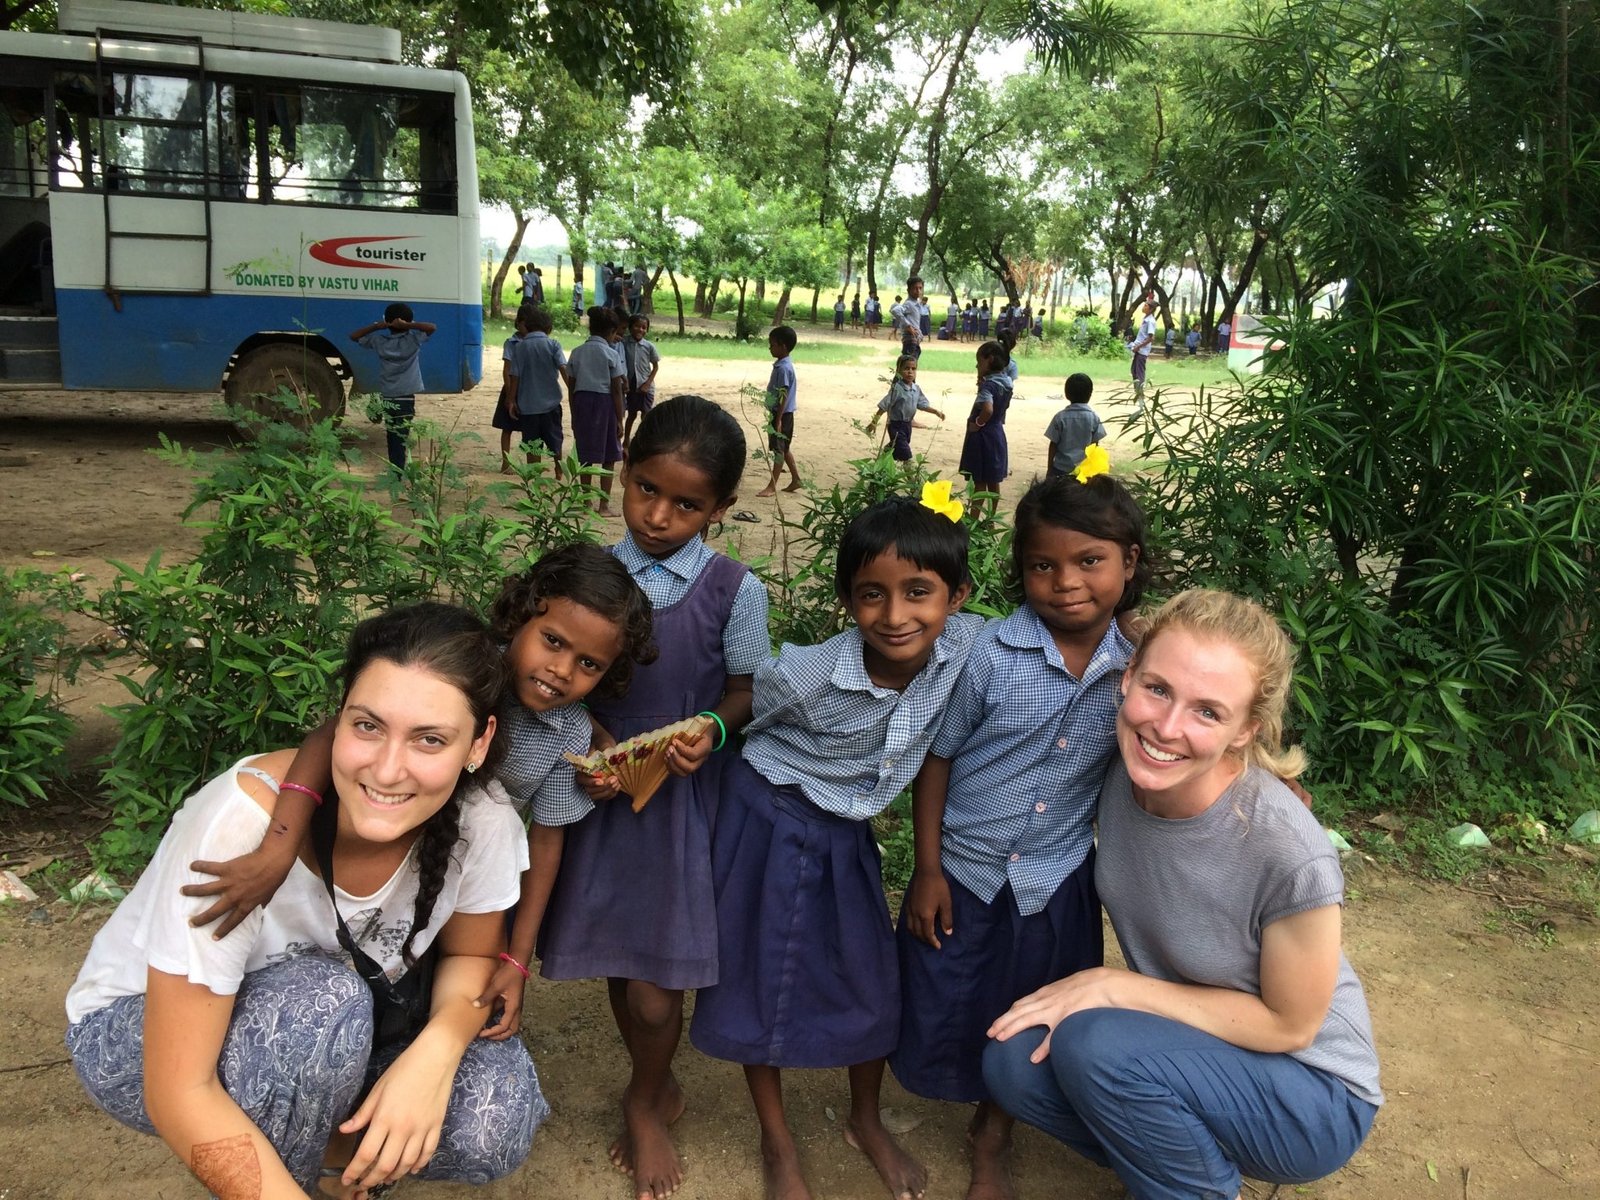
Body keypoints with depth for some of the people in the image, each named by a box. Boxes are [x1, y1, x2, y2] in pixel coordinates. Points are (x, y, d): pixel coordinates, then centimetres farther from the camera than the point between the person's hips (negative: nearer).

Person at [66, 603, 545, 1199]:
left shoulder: (481, 817, -24)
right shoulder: (242, 825, -35)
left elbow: (472, 954, -5)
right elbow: (180, 1093, -29)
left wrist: (436, 1050, -26)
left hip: (323, 1036, 4)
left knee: (496, 1121, -21)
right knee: (324, 1001, -34)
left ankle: (324, 1145, 7)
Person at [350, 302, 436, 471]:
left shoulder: (379, 341, 2)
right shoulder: (413, 340, -7)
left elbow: (353, 336, 11)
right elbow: (433, 327, -10)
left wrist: (376, 326, 2)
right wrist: (408, 325, -14)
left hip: (386, 397, 4)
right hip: (405, 398, -3)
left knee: (392, 438, 15)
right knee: (401, 439, -6)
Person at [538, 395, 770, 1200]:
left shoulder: (734, 591, -10)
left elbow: (747, 689, -1)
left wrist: (712, 729, -20)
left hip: (685, 797, -3)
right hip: (603, 792, 3)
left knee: (655, 986, 2)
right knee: (619, 960, 17)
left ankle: (644, 1102, 34)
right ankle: (658, 1089, 44)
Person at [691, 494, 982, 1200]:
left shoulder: (966, 645, -20)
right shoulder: (807, 674, -30)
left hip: (849, 836, 4)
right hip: (769, 824, -4)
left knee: (873, 979, 14)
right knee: (764, 981, 10)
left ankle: (866, 1123, 43)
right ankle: (777, 1142, 35)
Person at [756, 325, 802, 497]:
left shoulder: (783, 368, -20)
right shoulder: (782, 364, 10)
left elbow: (783, 396, -22)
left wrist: (778, 420, -22)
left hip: (782, 414, -10)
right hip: (781, 413, 10)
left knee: (779, 449, -2)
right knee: (784, 448, 17)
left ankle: (772, 486, 3)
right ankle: (795, 480, 25)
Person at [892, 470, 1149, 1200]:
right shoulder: (991, 654, -19)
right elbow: (937, 757, -10)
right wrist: (928, 869, -8)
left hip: (1059, 883, 2)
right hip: (964, 872, -2)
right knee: (941, 1013, 12)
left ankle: (991, 1137, 46)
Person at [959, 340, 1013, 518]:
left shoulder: (988, 385, -22)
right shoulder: (1006, 383, 3)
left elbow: (987, 409, -37)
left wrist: (977, 423, -20)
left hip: (982, 437, -8)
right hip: (998, 435, 8)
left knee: (979, 483, -1)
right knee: (993, 482, 16)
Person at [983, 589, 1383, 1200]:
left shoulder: (1289, 855, -31)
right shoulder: (1119, 779, -15)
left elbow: (1288, 1024, -17)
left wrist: (1113, 986, -20)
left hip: (1312, 1096, -5)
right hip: (1189, 1047, 5)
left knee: (1091, 1044, -28)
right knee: (1014, 1058, -17)